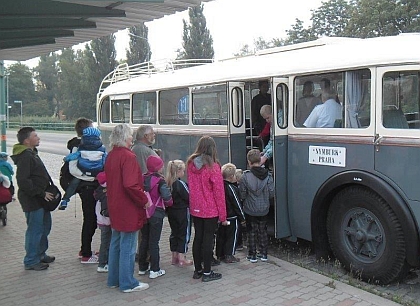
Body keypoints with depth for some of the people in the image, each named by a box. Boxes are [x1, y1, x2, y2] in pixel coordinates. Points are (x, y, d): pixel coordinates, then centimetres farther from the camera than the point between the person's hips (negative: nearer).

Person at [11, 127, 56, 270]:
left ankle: (40, 254, 33)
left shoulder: (31, 154, 15)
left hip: (40, 199, 10)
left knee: (45, 227, 19)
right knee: (35, 230, -2)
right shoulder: (25, 157, -19)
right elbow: (23, 181, -26)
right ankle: (31, 261, 10)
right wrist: (42, 193, -21)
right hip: (32, 201, -10)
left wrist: (45, 193, 14)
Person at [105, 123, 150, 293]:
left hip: (115, 207, 9)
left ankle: (114, 279, 28)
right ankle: (128, 283, 11)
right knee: (128, 247, 1)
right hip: (128, 209, -9)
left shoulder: (110, 156, 9)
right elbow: (130, 185, -27)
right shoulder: (127, 156, -19)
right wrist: (144, 200, -16)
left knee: (115, 244, 18)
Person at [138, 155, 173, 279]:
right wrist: (168, 204, 2)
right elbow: (167, 198, -18)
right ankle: (154, 270, 5)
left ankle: (142, 267, 22)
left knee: (144, 240, 15)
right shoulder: (160, 181, -14)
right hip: (156, 214, -5)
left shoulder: (142, 179, 2)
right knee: (154, 242, 0)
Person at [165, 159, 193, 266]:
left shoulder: (168, 183, 2)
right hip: (183, 212, -7)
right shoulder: (181, 184, -18)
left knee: (174, 233, 15)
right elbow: (189, 197, -15)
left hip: (171, 212, 7)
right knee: (184, 234, 3)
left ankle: (174, 257, 22)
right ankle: (181, 258, 5)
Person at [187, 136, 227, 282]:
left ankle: (197, 270, 24)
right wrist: (223, 215, -7)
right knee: (208, 239, 3)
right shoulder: (213, 166, -15)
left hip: (195, 209, 5)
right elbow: (219, 192, -13)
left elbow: (191, 186, 8)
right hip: (211, 210, -5)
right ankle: (207, 273, 11)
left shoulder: (190, 164, 0)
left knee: (198, 237, 14)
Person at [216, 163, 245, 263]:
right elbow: (237, 205, -14)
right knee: (232, 237, 3)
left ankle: (220, 255, 21)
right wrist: (242, 218, -4)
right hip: (232, 217, -7)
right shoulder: (232, 188, -17)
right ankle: (229, 256, 6)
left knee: (221, 236, 13)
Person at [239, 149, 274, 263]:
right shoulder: (267, 175, -10)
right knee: (263, 231, 17)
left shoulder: (245, 176, -17)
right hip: (264, 209, 2)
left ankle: (252, 255, 18)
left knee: (252, 232, 12)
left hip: (250, 210, -2)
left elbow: (242, 195, -13)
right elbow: (271, 193, -7)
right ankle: (264, 254, 23)